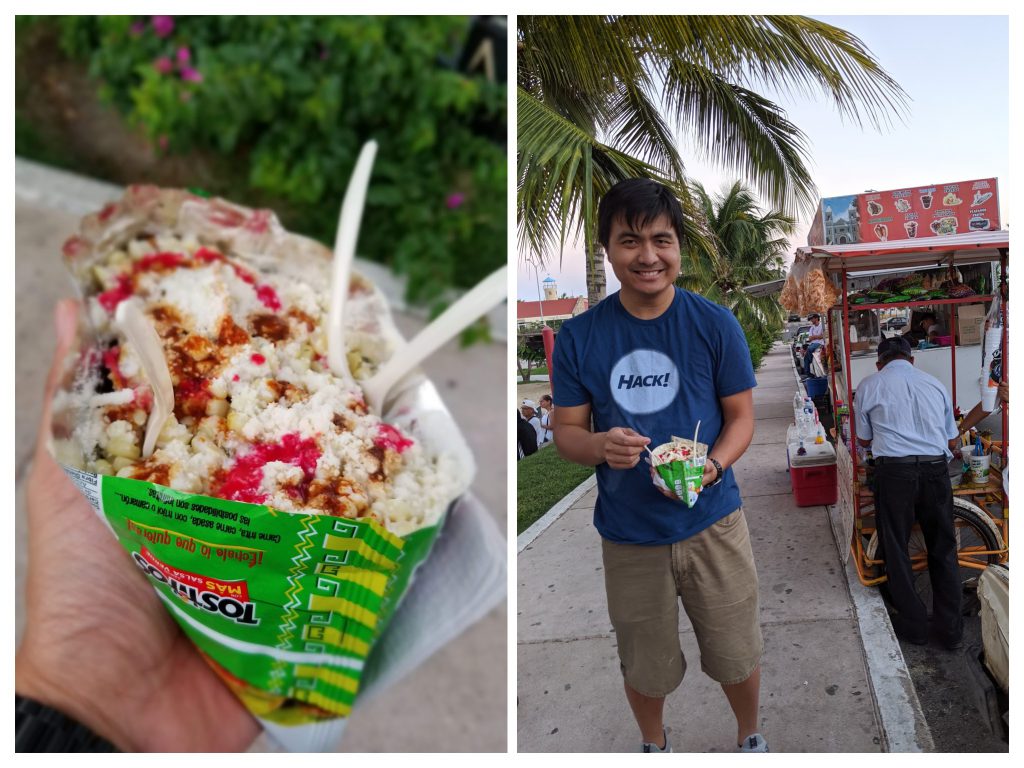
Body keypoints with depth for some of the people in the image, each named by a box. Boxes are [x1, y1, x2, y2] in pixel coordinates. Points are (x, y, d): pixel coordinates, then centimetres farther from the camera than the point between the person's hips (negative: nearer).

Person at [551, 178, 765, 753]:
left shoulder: (715, 324, -8)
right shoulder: (579, 337, -7)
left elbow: (742, 416, -2)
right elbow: (566, 431, -2)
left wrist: (710, 468, -22)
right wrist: (600, 446, -25)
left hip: (713, 522, 0)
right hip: (628, 533, 1)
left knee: (737, 655, 15)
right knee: (645, 667, 18)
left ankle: (751, 739, 48)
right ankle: (654, 746, 50)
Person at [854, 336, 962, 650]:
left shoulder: (869, 385, 5)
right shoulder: (936, 384, 13)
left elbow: (864, 439, 14)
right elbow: (952, 441, 19)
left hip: (894, 472, -3)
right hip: (936, 470, 3)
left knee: (896, 550, 12)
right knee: (943, 549, 16)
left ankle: (913, 624, 21)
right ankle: (949, 628, 23)